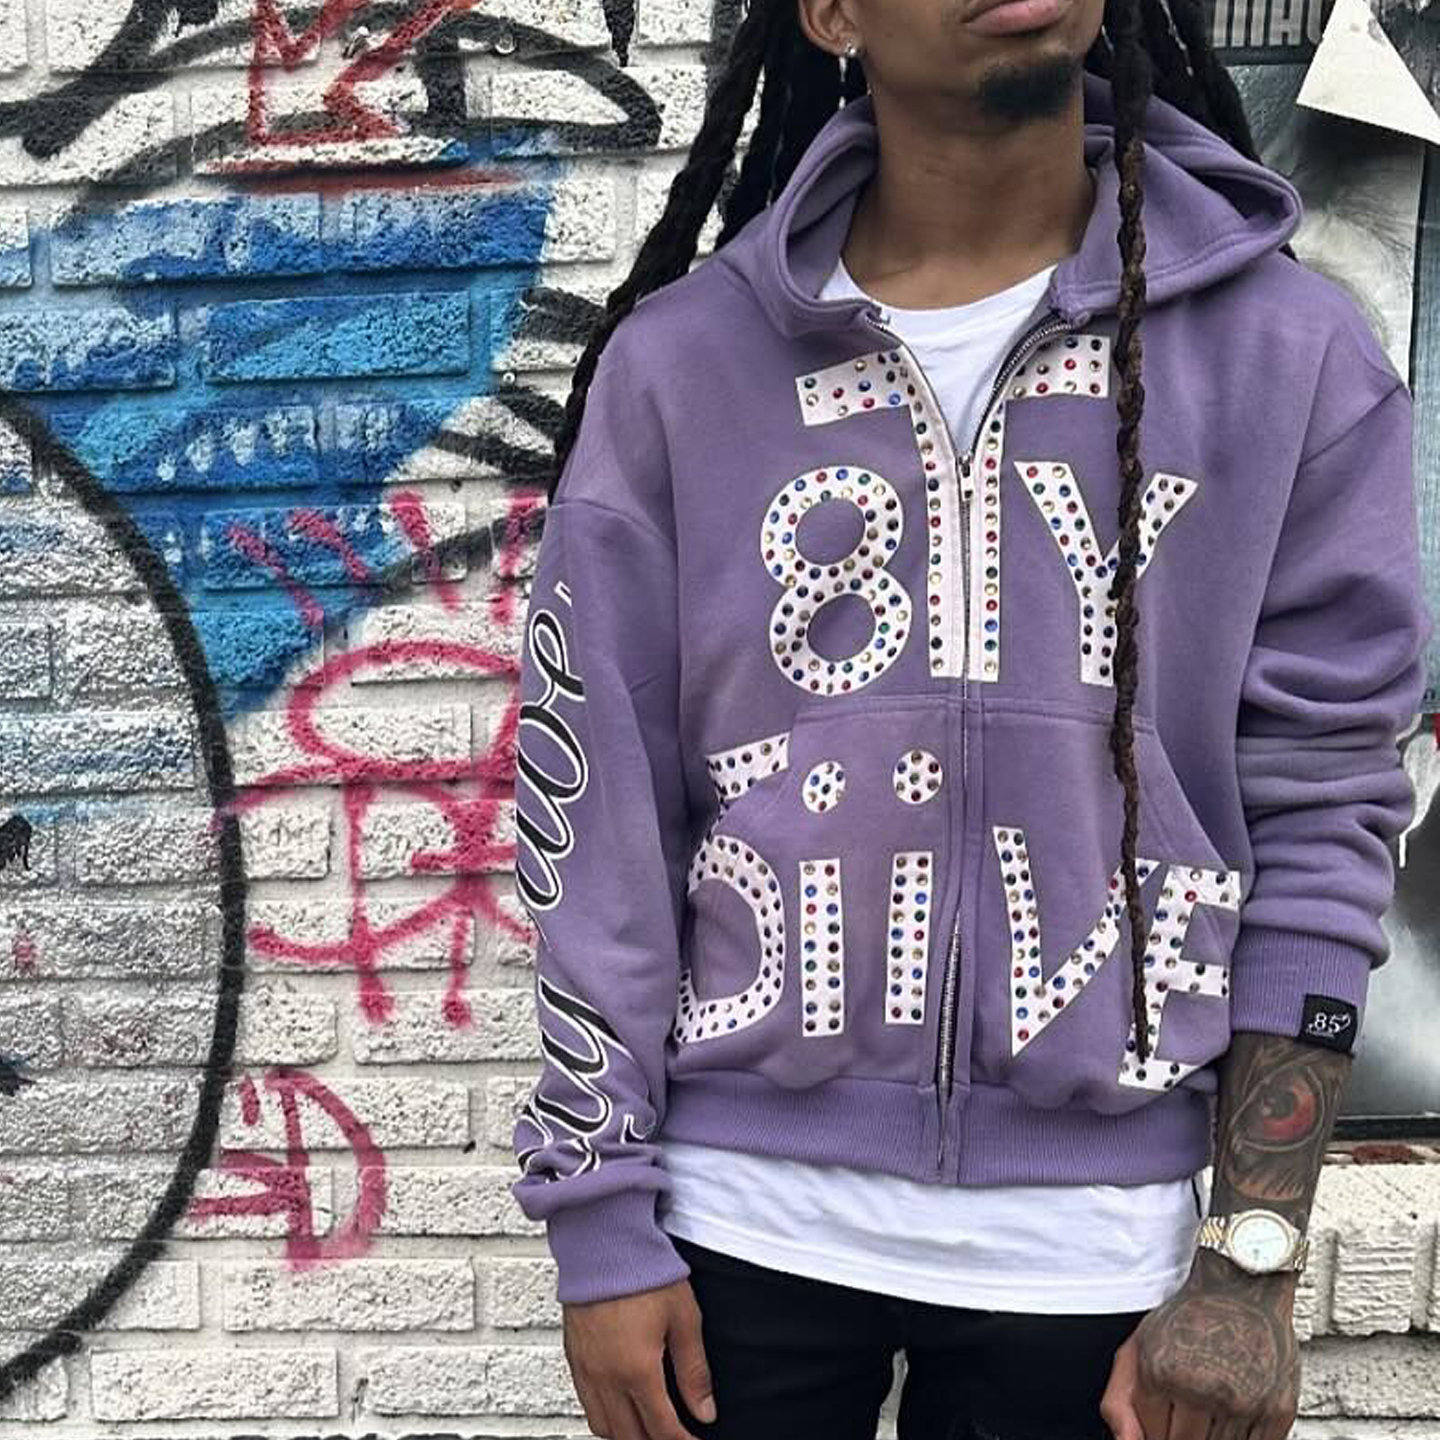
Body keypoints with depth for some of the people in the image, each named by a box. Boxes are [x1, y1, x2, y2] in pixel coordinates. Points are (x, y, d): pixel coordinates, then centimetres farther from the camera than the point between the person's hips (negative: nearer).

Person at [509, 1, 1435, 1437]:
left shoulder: (1292, 353, -3)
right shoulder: (679, 360, -3)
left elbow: (1318, 827, -2)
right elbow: (594, 817, -2)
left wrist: (1249, 1261, -4)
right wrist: (601, 1221, -1)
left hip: (1088, 1240, 1)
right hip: (742, 1212, 0)